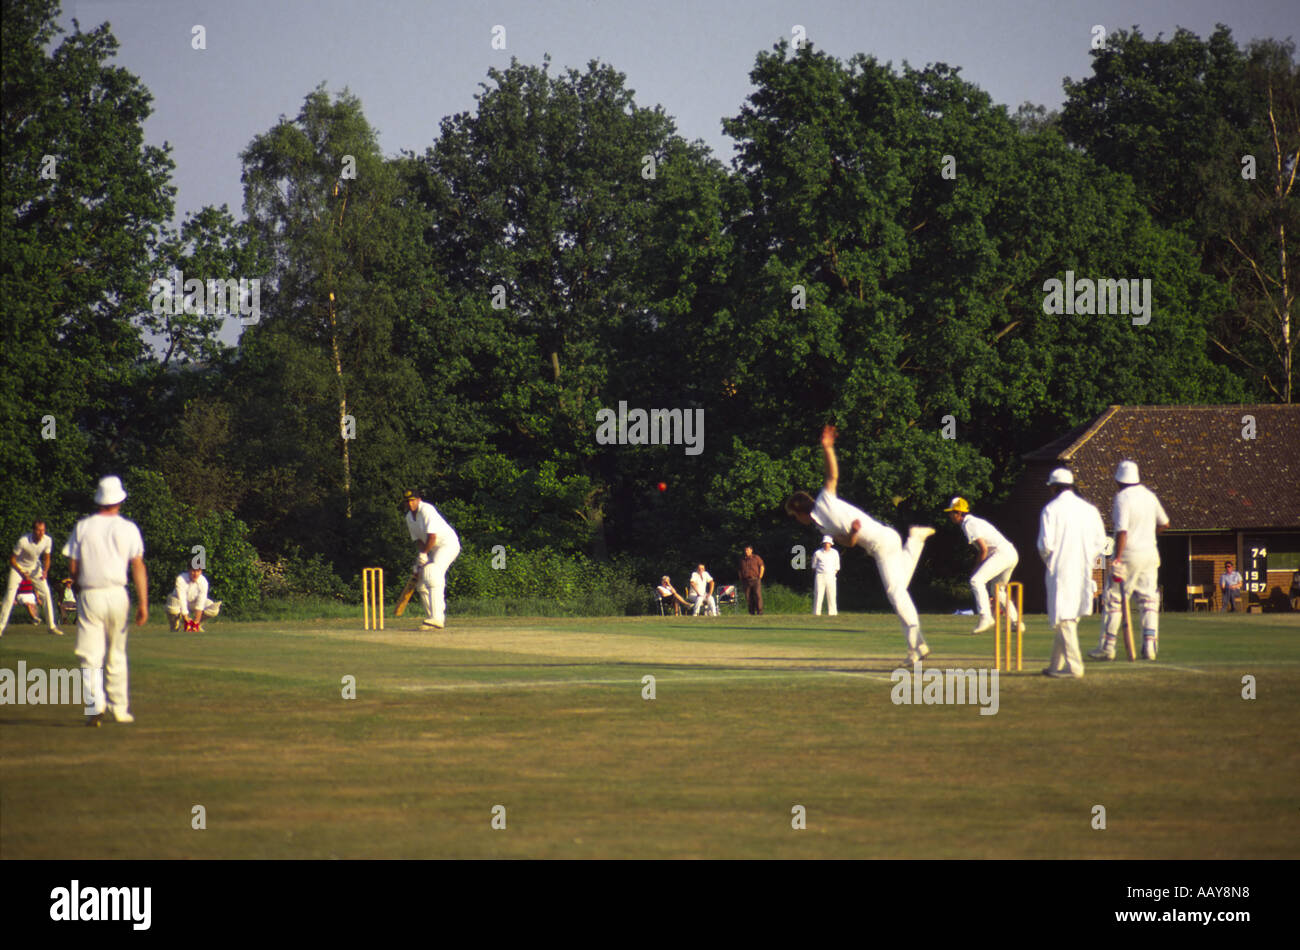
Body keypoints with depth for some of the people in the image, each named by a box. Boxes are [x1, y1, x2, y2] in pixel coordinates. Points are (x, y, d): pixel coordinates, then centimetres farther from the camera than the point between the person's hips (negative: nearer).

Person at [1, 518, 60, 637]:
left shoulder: (47, 540, -19)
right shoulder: (23, 541, -32)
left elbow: (46, 558, -2)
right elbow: (12, 559, -21)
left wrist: (45, 570, -21)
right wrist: (22, 573, -33)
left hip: (35, 567, 4)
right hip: (19, 567, -4)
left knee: (46, 594, -3)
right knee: (10, 595, -16)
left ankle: (52, 626, 8)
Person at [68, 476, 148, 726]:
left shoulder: (82, 527, 2)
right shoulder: (128, 528, 1)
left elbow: (73, 568, 3)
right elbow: (138, 567, -5)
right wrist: (143, 603, -6)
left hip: (90, 595, -1)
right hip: (117, 595, 1)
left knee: (90, 656, -4)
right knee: (116, 655, 14)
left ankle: (94, 706, -22)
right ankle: (120, 708, 20)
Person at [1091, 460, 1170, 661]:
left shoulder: (1122, 498, -14)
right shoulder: (1149, 495, 7)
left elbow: (1122, 531, -22)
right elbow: (1164, 523, 18)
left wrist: (1117, 559, -23)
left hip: (1128, 554, -6)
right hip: (1150, 552, 6)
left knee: (1114, 599, 3)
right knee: (1149, 599, 8)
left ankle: (1107, 647, 6)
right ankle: (1150, 645, -1)